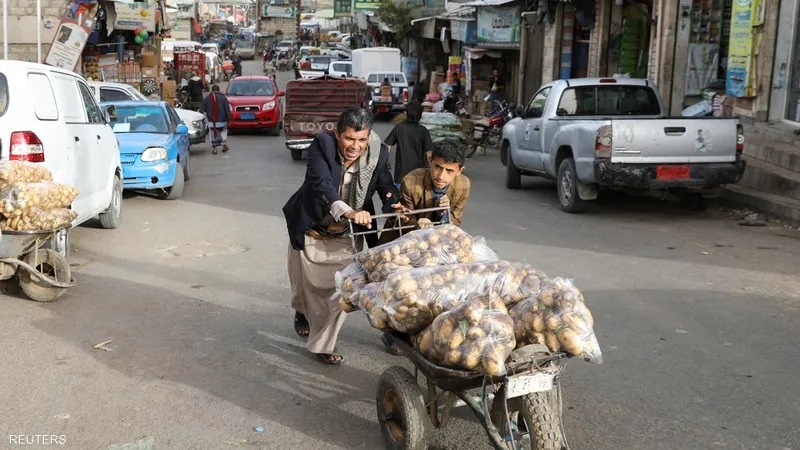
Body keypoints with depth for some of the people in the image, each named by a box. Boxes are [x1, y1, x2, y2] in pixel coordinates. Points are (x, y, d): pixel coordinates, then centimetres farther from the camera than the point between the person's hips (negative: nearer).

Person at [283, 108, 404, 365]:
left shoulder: (378, 154, -17)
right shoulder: (322, 145, -26)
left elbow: (386, 187, -11)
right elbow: (322, 184, -40)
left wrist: (394, 205, -35)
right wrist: (348, 212, -56)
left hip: (346, 235, 1)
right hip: (311, 229, -1)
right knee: (309, 285, 17)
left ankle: (322, 345, 16)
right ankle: (302, 312, 52)